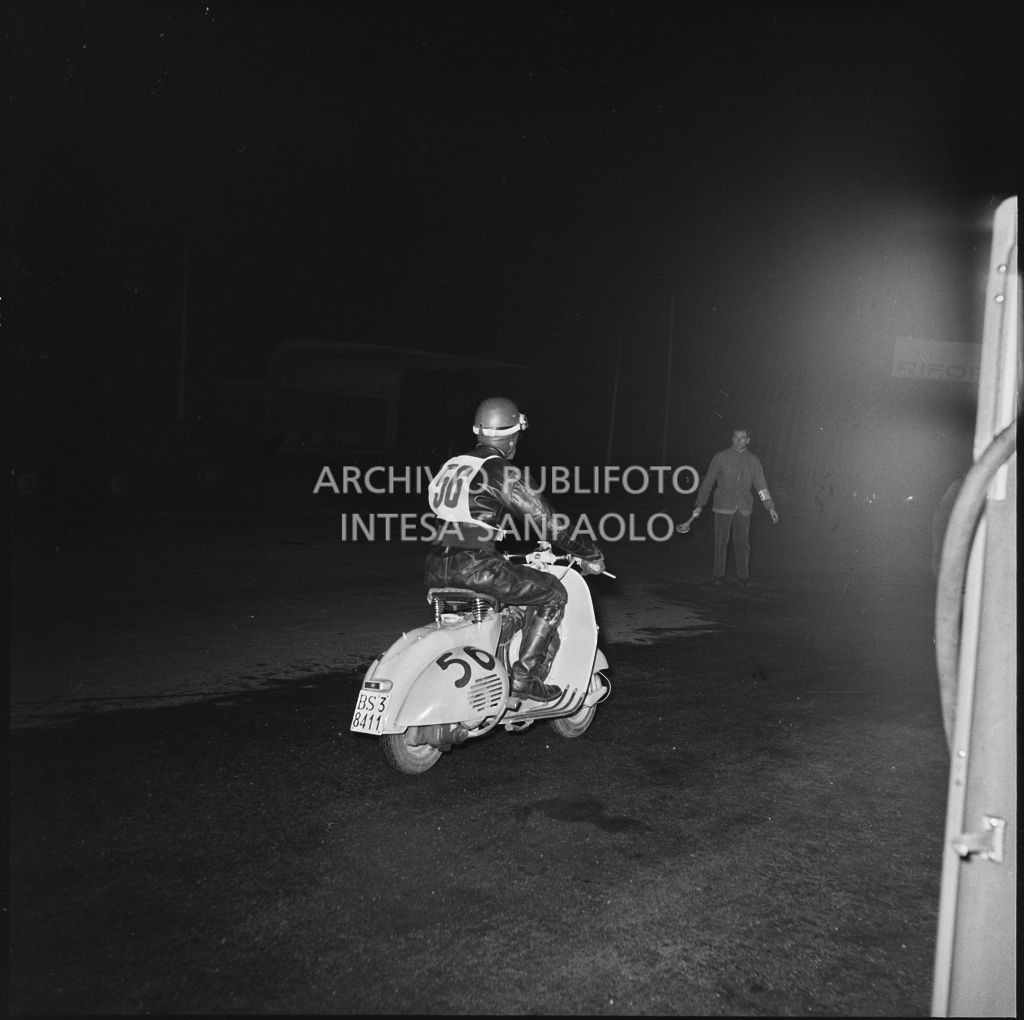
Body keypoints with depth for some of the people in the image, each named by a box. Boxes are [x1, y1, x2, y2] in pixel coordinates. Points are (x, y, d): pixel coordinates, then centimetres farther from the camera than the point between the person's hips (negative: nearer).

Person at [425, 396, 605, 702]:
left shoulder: (452, 466, 19)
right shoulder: (502, 472, -5)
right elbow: (545, 520, -3)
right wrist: (591, 554, 7)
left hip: (436, 568, 8)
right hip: (474, 567, -8)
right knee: (553, 592, 5)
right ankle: (524, 674, 0)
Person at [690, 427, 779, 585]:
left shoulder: (753, 460, 6)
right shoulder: (720, 457, -1)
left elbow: (761, 486, 11)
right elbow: (708, 482, 2)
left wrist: (770, 507, 5)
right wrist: (700, 505, 0)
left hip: (743, 508, 2)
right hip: (723, 506, -2)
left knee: (742, 542, 2)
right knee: (721, 541, 1)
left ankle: (743, 576, 12)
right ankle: (718, 575, 11)